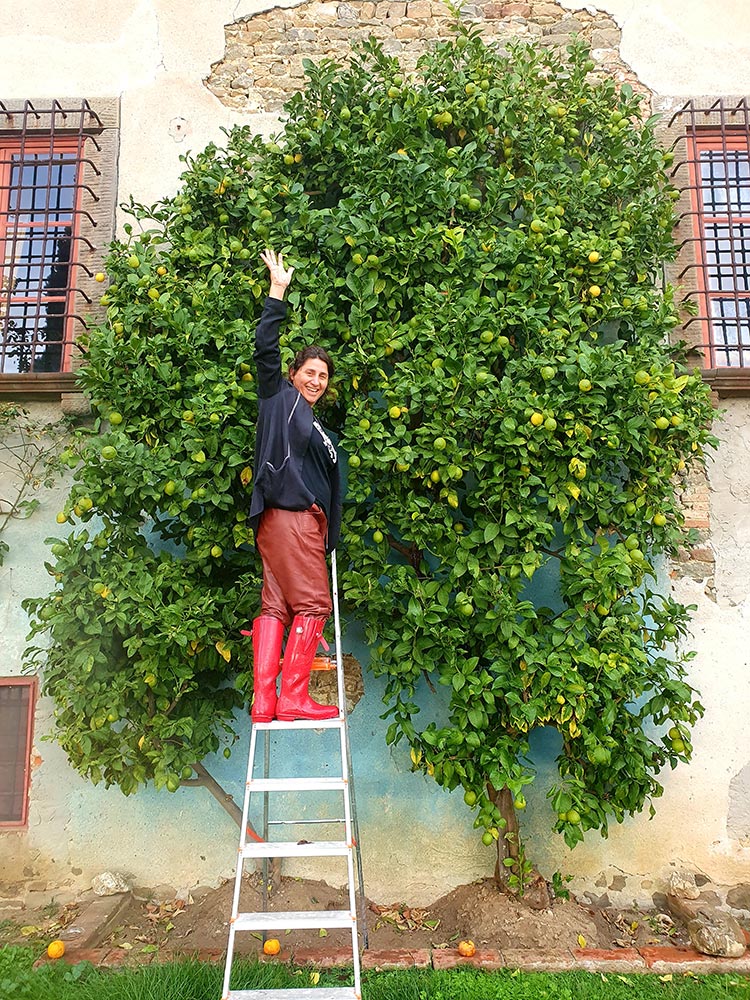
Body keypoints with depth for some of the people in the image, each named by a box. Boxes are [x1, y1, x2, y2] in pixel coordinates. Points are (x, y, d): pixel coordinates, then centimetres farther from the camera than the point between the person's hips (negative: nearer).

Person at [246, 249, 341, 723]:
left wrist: (328, 542, 21)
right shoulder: (279, 398, 11)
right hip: (286, 514, -8)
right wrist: (278, 292, -2)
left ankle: (264, 700, -2)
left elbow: (332, 492, 26)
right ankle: (292, 697, -9)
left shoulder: (322, 433, 29)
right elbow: (266, 350, -2)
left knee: (276, 604, 0)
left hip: (307, 521, 8)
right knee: (313, 603, -11)